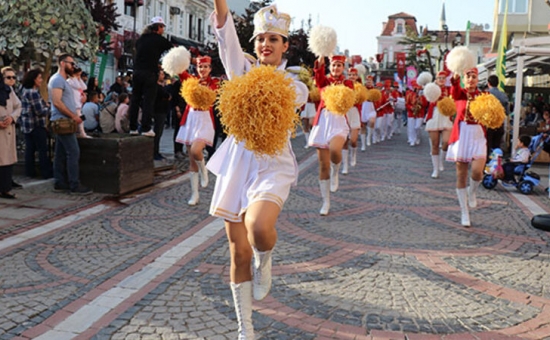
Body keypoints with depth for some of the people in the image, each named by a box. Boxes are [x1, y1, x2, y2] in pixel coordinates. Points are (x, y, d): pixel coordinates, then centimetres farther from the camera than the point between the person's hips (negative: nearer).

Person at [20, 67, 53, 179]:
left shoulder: (25, 91, 12)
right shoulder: (33, 92, -19)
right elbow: (40, 111, -20)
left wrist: (44, 105, 9)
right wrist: (48, 107, -2)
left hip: (26, 124, 9)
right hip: (36, 125, -9)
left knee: (30, 148, 11)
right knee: (43, 150, -2)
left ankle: (29, 171, 16)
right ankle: (47, 173, 2)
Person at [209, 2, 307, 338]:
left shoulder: (295, 86, 5)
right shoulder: (243, 71, 8)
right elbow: (227, 36, -8)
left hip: (273, 165, -2)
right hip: (237, 165, 2)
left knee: (259, 228, -33)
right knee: (239, 254, 5)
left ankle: (264, 261, 5)